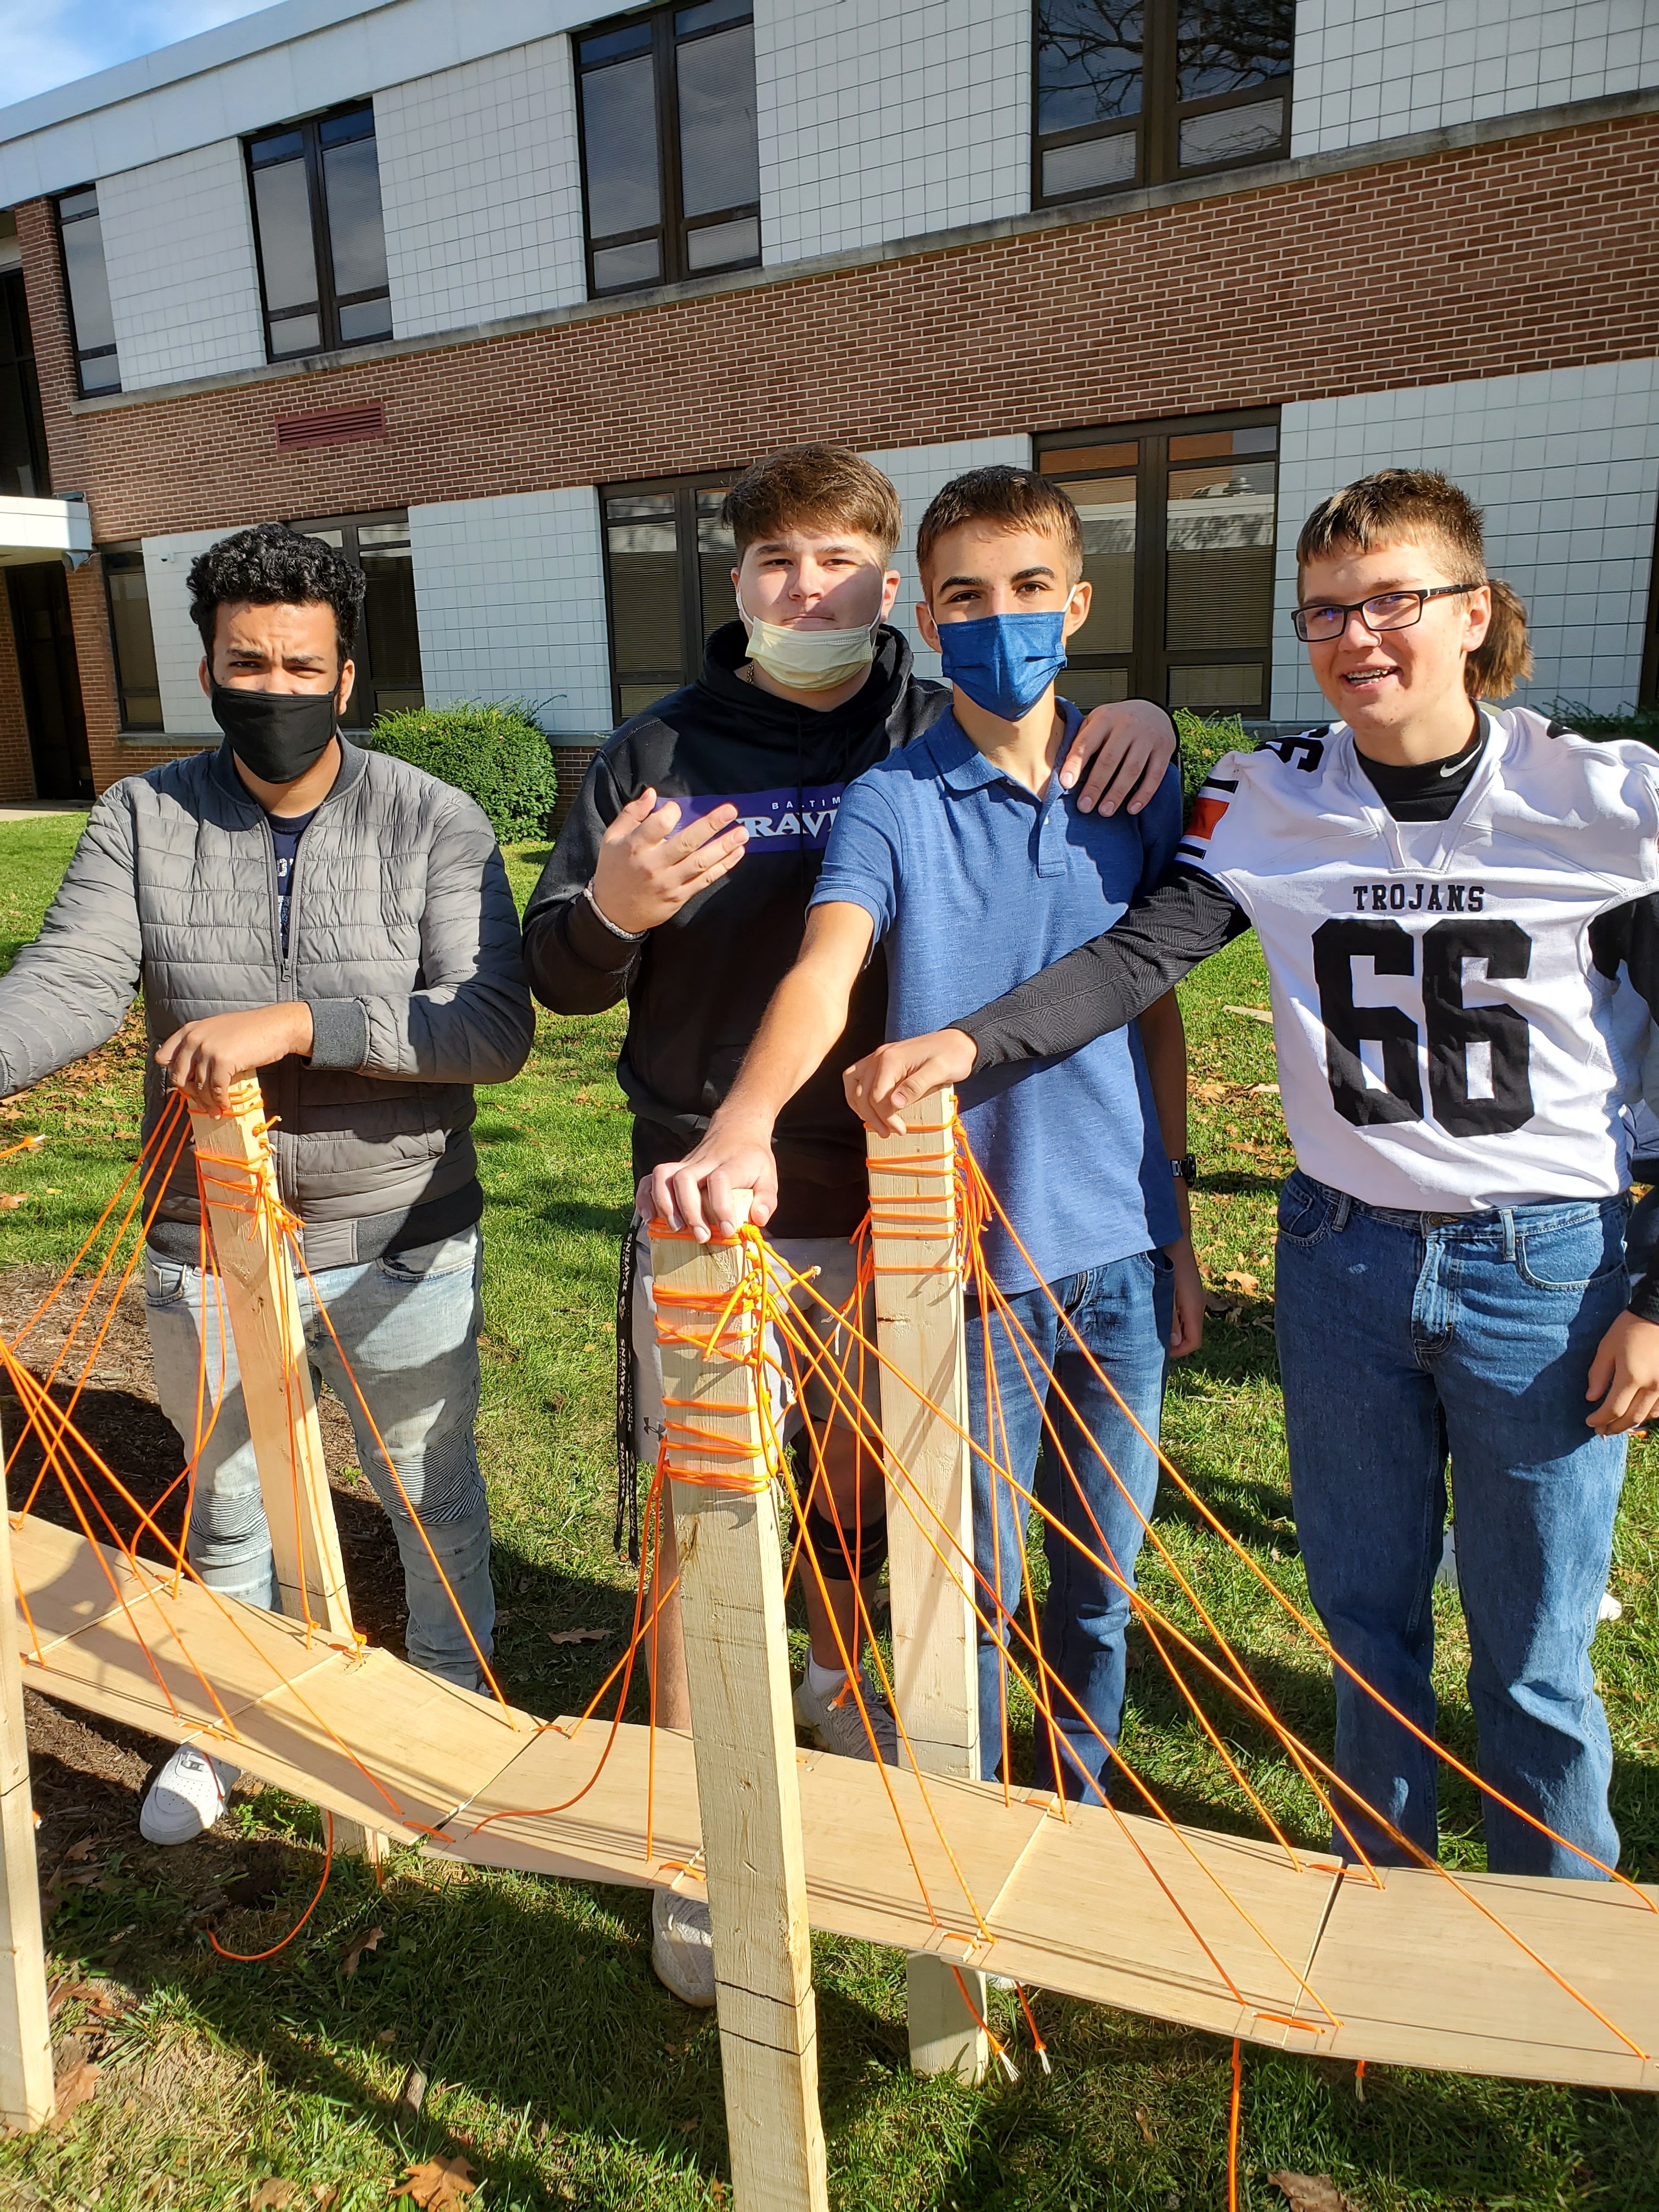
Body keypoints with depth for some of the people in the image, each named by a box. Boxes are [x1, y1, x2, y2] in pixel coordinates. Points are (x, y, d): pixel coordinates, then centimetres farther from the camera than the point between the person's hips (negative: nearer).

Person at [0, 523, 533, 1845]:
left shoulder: (434, 823, -11)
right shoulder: (143, 821, -4)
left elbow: (496, 1027, -22)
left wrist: (295, 1022, -32)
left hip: (399, 1252, -2)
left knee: (433, 1501, 18)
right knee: (226, 1508, 23)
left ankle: (459, 1710, 45)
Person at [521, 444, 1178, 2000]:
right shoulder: (659, 752, 0)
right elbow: (555, 975, 2)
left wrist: (1146, 723, -9)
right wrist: (606, 912, -22)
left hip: (897, 1203, 2)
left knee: (867, 1488, 21)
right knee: (693, 1518, 5)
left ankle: (825, 1679, 52)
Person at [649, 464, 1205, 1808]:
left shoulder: (1140, 784, 2)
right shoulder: (893, 804, -8)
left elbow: (1159, 1010, 9)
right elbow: (824, 973, -26)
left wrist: (1176, 1230, 11)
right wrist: (742, 1129, -46)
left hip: (1119, 1248, 4)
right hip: (968, 1257, -3)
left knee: (1104, 1578, 18)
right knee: (975, 1589, 10)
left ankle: (1076, 1806, 44)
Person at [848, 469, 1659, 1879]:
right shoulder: (1274, 801, -2)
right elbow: (1142, 955, -12)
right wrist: (967, 1041, -29)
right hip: (1343, 1251, 2)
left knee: (1534, 1656, 11)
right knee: (1365, 1615, 16)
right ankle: (1386, 1890, 40)